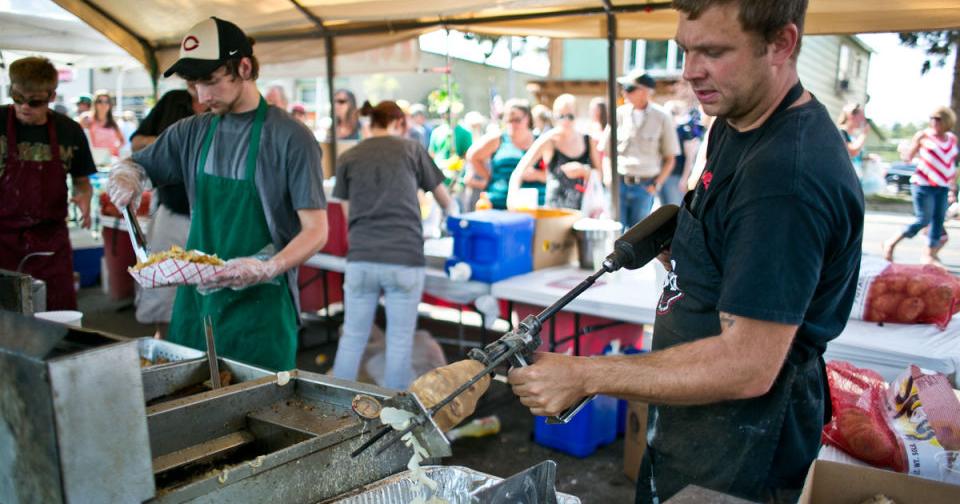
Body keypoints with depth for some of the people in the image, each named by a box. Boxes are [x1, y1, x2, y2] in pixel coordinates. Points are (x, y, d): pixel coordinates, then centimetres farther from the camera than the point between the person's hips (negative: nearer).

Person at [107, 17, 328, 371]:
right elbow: (135, 166, 20)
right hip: (195, 302, 5)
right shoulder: (192, 132, 7)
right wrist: (125, 175, -4)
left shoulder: (290, 137, -10)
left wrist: (266, 269, -29)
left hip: (260, 307, -5)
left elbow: (315, 230, -12)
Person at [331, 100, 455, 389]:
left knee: (352, 338, 12)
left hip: (361, 259, 2)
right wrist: (453, 213, 42)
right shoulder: (411, 149, 7)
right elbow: (446, 200, 20)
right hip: (405, 260, -2)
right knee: (399, 341, 9)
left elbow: (348, 214, 15)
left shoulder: (348, 158, 9)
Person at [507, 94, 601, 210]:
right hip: (555, 208, -3)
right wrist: (513, 195, -30)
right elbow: (519, 172, -12)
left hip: (584, 210, 3)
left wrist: (583, 171, -11)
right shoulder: (548, 141, -5)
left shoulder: (589, 142, 6)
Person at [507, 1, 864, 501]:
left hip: (735, 458, -9)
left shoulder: (789, 174, -28)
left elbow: (747, 366, -30)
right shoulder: (733, 126, 4)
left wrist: (586, 375, -26)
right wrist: (676, 248, -2)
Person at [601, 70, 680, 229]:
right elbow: (607, 151, 11)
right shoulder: (620, 113, 2)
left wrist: (657, 185, -4)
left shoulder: (662, 118, -2)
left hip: (645, 187, -1)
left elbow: (670, 159, 4)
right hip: (619, 184, 1)